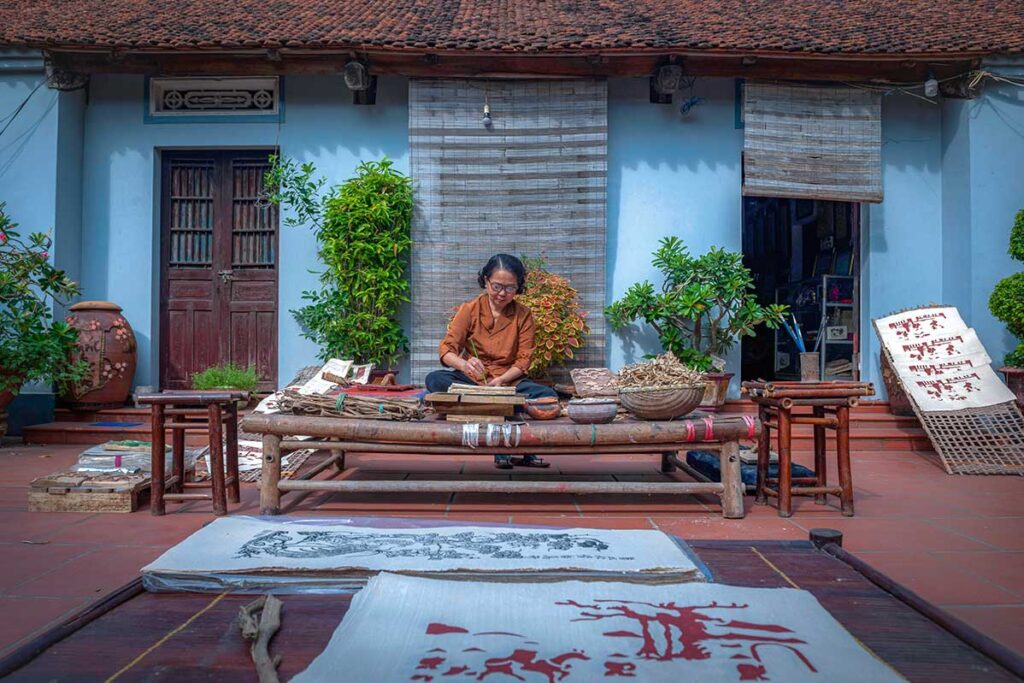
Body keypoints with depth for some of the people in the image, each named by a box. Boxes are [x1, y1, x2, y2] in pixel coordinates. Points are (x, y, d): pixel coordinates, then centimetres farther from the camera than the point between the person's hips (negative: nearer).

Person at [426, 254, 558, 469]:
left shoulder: (523, 315, 2)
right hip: (471, 379, 0)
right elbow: (446, 350, -8)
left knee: (548, 395, -27)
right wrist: (464, 364, -32)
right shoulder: (469, 309, -1)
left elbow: (523, 360, -2)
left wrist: (500, 381, -21)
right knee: (435, 380, -31)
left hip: (509, 381, 0)